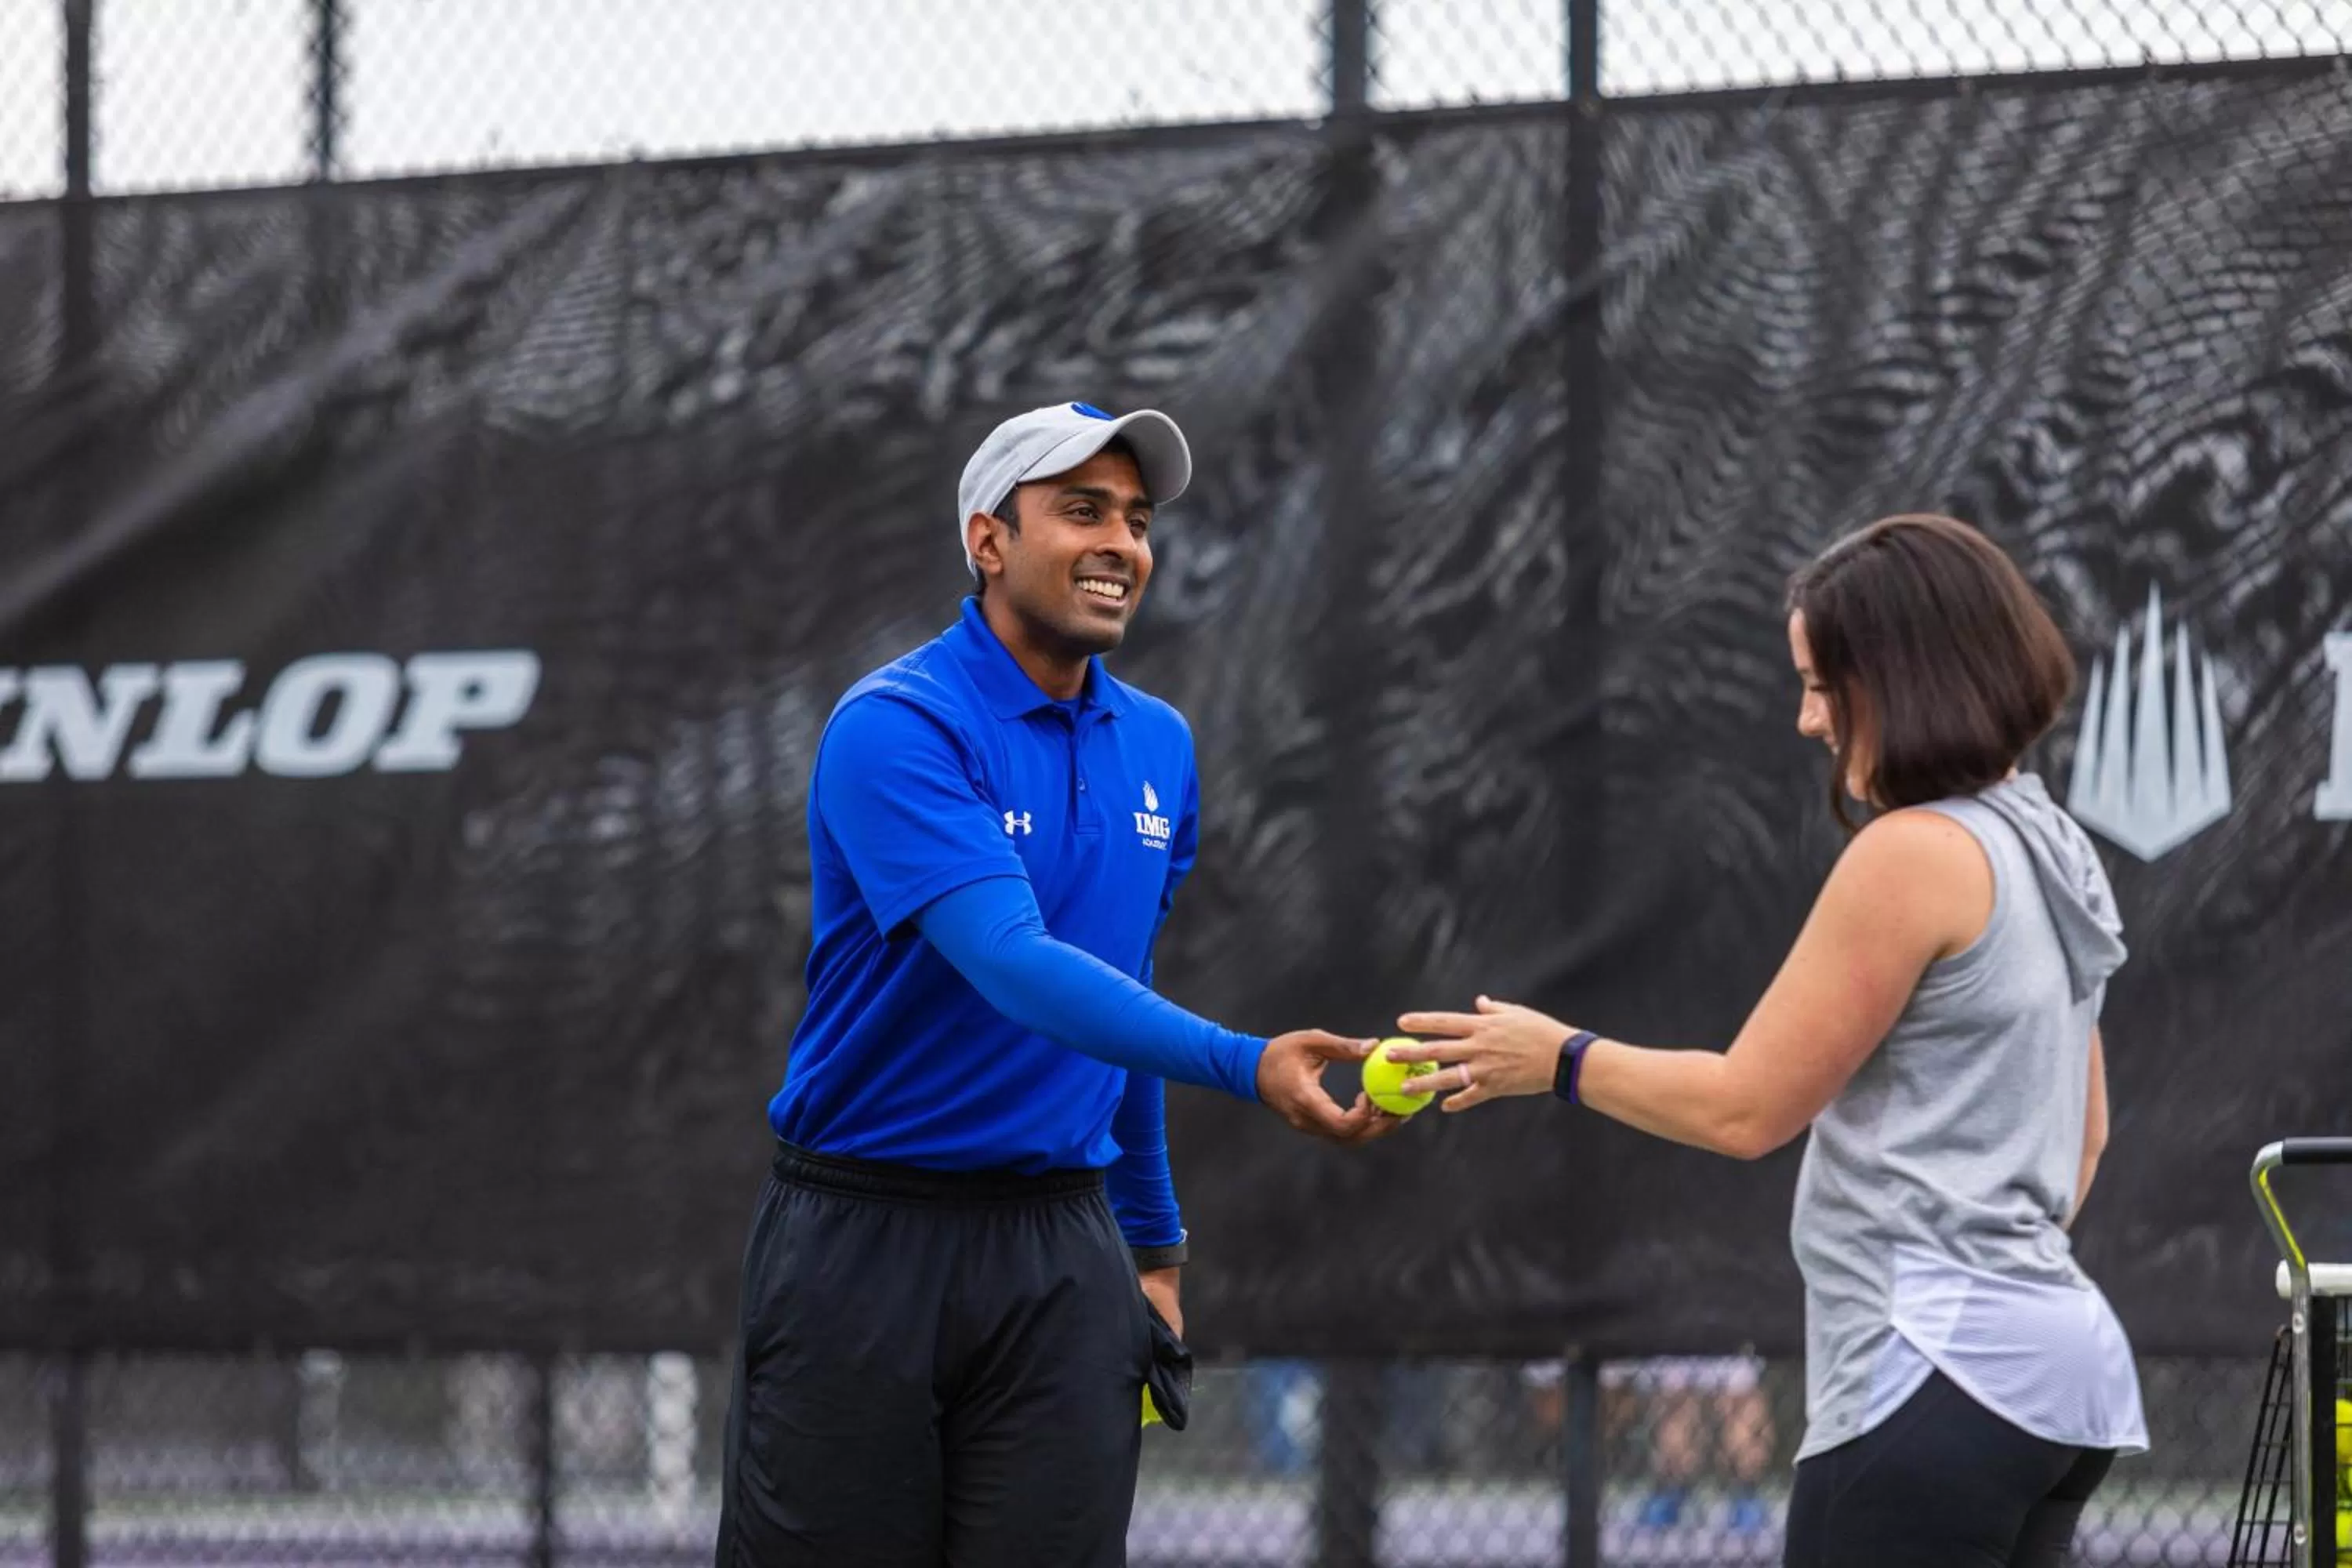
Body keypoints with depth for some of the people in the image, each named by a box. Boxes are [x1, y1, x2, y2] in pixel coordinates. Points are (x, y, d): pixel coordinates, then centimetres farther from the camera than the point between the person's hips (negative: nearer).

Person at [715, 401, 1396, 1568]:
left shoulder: (1158, 748, 10)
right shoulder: (895, 727, -13)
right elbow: (1014, 967, -26)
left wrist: (1153, 1243, 22)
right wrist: (1245, 1067, -36)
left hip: (1062, 1256, 5)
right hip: (864, 1240, -5)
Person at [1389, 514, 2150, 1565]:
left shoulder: (1914, 853, -13)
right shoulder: (2047, 847, 14)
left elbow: (1746, 1106, -10)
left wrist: (1559, 1059, 3)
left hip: (1938, 1378, -9)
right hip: (2051, 1351, 9)